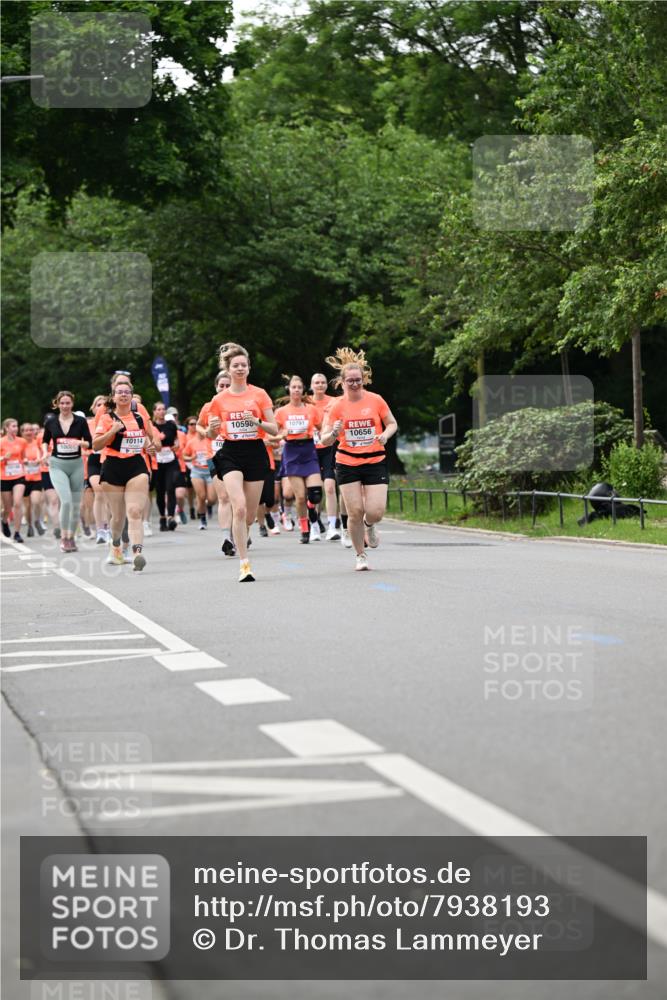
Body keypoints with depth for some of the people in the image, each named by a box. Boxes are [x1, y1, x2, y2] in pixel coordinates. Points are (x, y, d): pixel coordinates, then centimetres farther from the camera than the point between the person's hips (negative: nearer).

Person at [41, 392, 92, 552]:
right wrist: (45, 452, -3)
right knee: (66, 501, -17)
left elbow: (89, 443, 0)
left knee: (76, 503, 6)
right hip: (57, 465, -1)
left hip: (76, 464, 2)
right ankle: (63, 537, -5)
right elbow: (45, 441, 16)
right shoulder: (50, 422, 2)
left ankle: (71, 536, 21)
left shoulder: (80, 421, -1)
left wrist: (79, 442, -20)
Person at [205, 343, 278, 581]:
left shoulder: (259, 394, 2)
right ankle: (244, 564, -18)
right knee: (239, 507, -19)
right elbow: (211, 435, 12)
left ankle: (241, 540, 38)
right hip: (230, 455, -1)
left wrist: (257, 422, -17)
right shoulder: (219, 400, 5)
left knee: (250, 514, 4)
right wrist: (212, 427, -11)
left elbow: (274, 429, 1)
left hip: (255, 453, 1)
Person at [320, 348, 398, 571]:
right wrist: (333, 433, -26)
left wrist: (385, 434, -12)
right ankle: (360, 555, 15)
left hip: (375, 462, 0)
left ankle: (369, 525, 29)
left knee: (375, 512, -10)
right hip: (347, 464, 0)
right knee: (355, 512, -4)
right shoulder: (337, 406, -3)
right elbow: (325, 439, -3)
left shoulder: (375, 400, -3)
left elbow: (392, 423, 10)